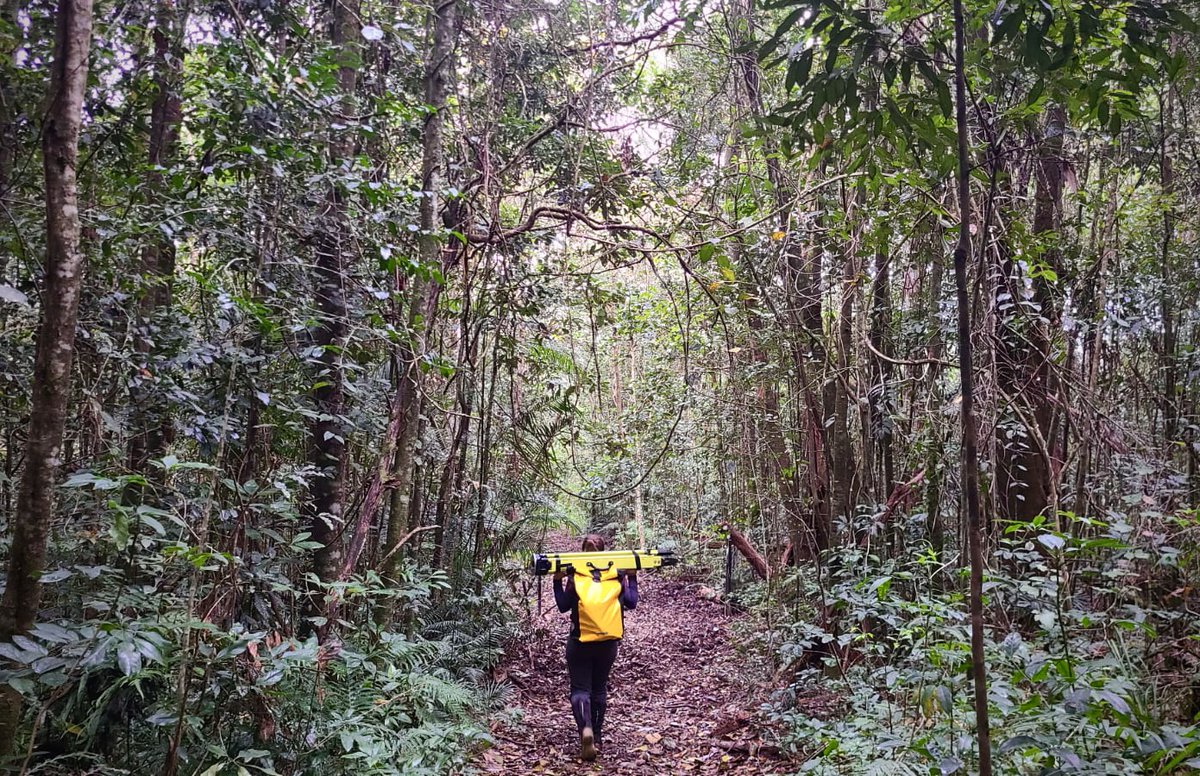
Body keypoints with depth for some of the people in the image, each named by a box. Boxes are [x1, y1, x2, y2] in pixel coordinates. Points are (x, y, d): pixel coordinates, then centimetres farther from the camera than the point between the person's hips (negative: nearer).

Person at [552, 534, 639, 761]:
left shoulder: (574, 574, -5)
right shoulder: (617, 574, 1)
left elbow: (563, 606, -2)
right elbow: (631, 603, 3)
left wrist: (557, 581, 4)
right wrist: (632, 578, 12)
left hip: (580, 640, -2)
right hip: (608, 641, 3)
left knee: (580, 689, 4)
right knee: (599, 687, 19)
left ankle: (585, 729, -22)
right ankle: (596, 736, 26)